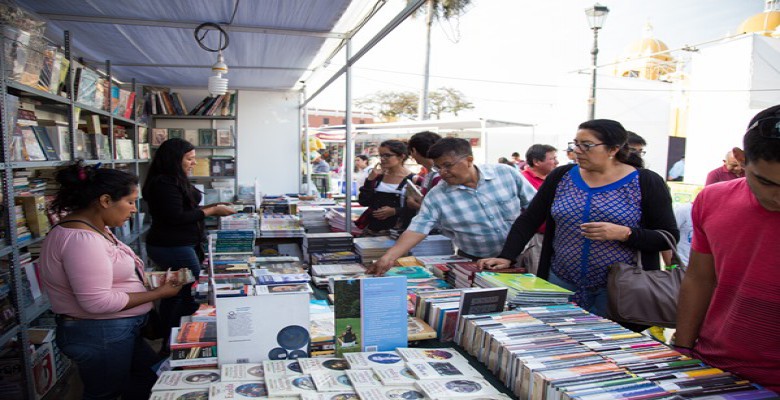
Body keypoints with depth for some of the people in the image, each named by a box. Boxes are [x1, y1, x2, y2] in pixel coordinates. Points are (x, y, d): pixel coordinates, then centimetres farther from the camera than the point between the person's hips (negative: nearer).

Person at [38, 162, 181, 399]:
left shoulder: (95, 228, 5)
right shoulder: (81, 238, -26)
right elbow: (97, 302, -29)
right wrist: (157, 294, -20)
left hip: (119, 330, 10)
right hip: (99, 335, -10)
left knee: (153, 374, 22)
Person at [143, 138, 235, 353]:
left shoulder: (173, 181, 14)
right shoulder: (165, 184, -17)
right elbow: (176, 217, -21)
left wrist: (211, 207, 10)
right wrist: (211, 211, -15)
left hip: (174, 245, 11)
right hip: (174, 248, -11)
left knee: (174, 295, 17)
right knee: (192, 297, -8)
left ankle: (168, 344, 29)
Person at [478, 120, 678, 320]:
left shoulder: (646, 183, -4)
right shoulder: (561, 177, 4)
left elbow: (669, 236, -3)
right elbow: (528, 220, 5)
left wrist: (623, 233, -20)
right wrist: (505, 257, -6)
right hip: (561, 283, 3)